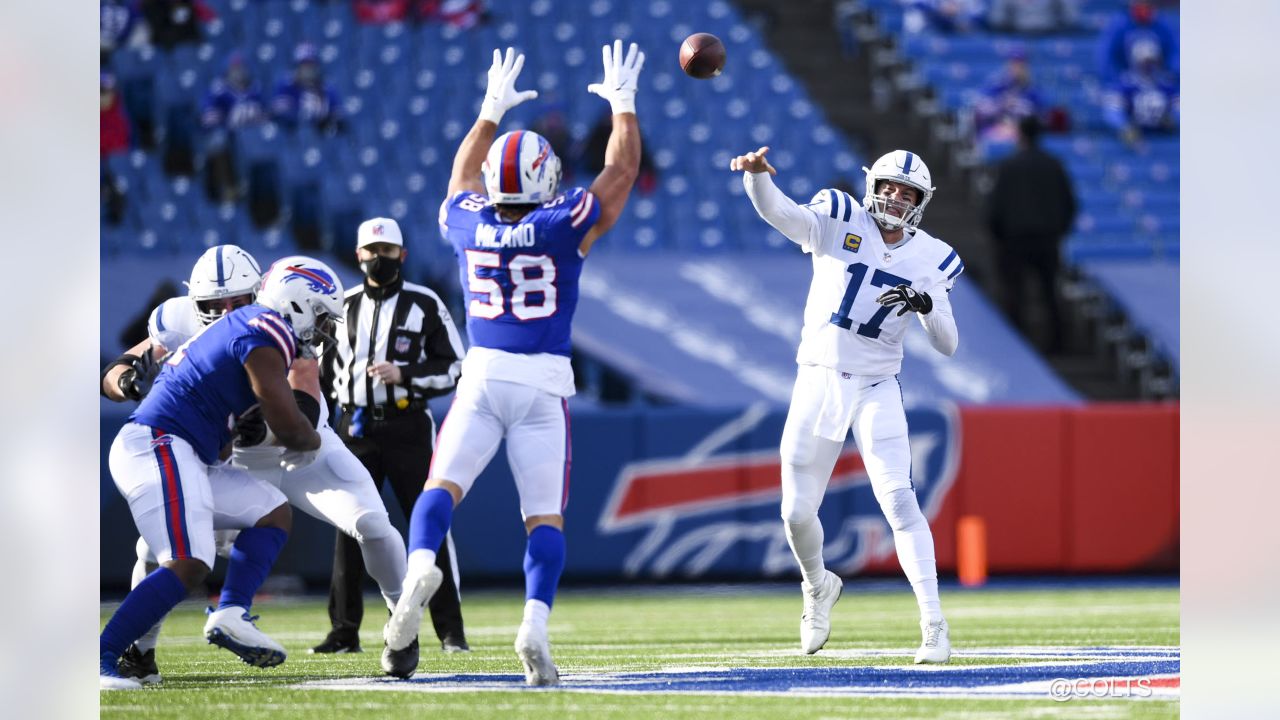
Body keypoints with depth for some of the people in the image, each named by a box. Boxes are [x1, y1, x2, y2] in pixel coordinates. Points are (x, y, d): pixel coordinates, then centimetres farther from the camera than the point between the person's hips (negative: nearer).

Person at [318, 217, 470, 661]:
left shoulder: (425, 305, -1)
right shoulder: (344, 307, 10)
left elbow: (453, 368, -1)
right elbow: (327, 369, 21)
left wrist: (404, 375, -14)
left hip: (408, 426, -3)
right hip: (357, 427, 3)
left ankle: (450, 629, -2)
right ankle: (344, 630, 5)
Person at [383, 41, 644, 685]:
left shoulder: (468, 225, 3)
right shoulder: (563, 227, -7)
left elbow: (464, 172, 25)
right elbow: (620, 171, 4)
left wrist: (491, 112, 36)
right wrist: (623, 104, 16)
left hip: (483, 373, 2)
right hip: (544, 382, -2)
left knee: (443, 484, -1)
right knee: (546, 517, 0)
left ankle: (420, 567, -32)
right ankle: (535, 626, -17)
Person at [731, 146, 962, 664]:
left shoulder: (930, 259, 1)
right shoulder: (839, 222, -4)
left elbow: (947, 345, 0)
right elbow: (778, 212, -22)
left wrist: (927, 305, -20)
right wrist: (757, 175, -44)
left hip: (877, 389, 0)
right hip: (818, 383, 0)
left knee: (899, 501, -15)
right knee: (797, 513, 4)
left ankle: (933, 625, -13)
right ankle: (818, 587, 36)